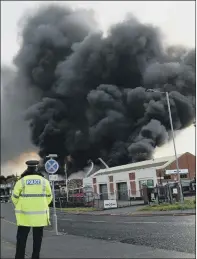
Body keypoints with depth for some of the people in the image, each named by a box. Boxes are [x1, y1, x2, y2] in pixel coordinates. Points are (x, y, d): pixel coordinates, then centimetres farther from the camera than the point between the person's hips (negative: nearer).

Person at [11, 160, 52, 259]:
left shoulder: (21, 181, -7)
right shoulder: (44, 181, -2)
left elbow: (14, 197, -2)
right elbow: (49, 197, 5)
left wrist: (19, 207, 17)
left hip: (25, 214, -1)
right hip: (40, 214, 1)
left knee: (21, 237, 7)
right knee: (37, 238, 12)